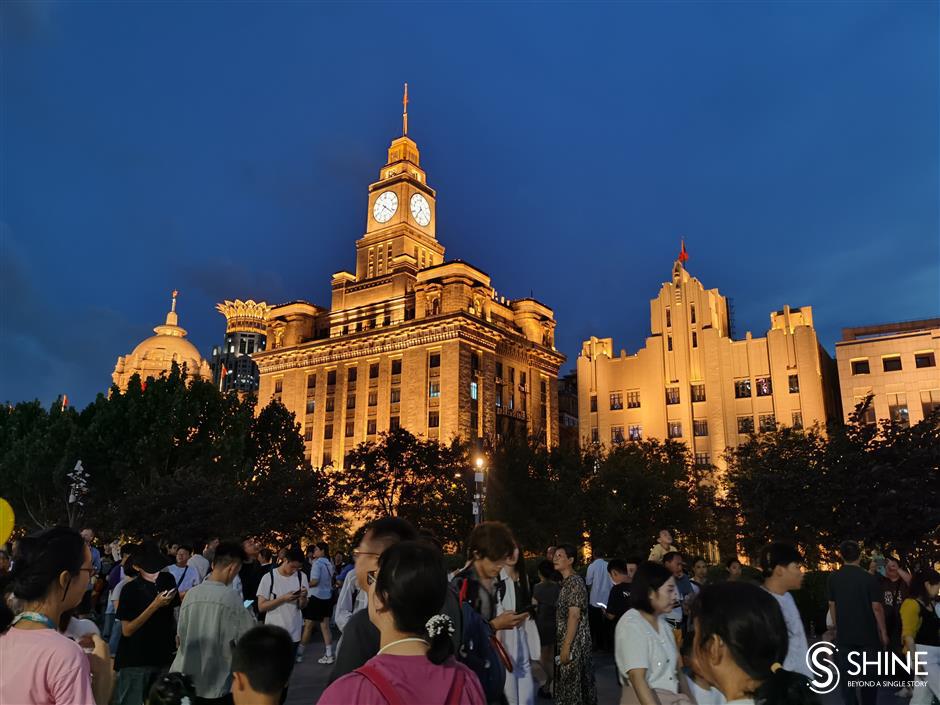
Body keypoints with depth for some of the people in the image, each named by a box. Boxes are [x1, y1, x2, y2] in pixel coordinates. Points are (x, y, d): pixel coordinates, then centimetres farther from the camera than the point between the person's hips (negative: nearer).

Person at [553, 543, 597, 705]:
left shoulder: (575, 582, -15)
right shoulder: (566, 582, 13)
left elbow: (574, 616, -21)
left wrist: (566, 647, -23)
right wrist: (563, 645, 15)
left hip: (574, 642, -9)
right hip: (566, 640, 9)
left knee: (573, 683, -3)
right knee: (570, 682, 14)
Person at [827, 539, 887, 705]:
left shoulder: (833, 578, -4)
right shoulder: (868, 578, -12)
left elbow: (832, 606, 3)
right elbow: (877, 607, -11)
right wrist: (883, 631, 1)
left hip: (843, 635, 1)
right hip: (867, 634, -1)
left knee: (845, 675, 9)